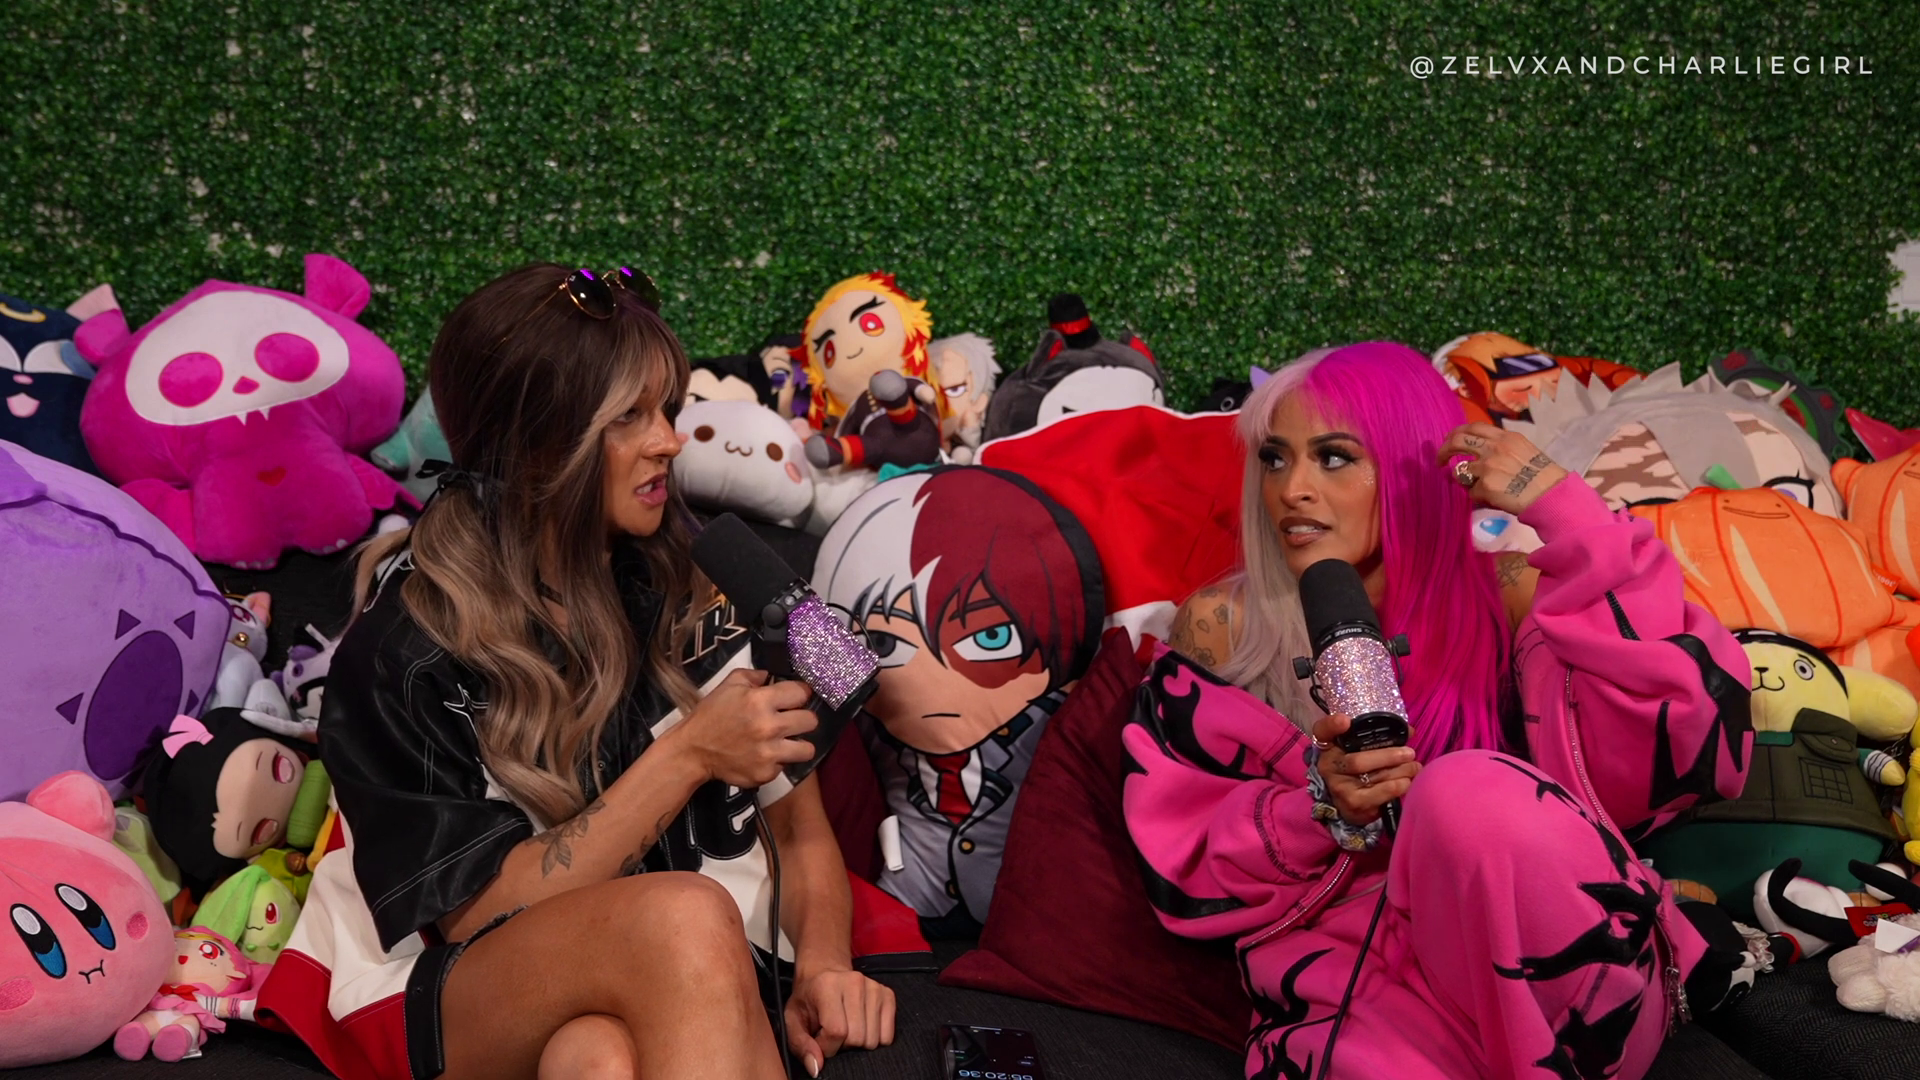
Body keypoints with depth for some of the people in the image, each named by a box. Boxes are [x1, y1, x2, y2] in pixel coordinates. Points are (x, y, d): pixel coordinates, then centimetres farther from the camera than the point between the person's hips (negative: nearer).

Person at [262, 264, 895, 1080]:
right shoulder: (406, 647, -7)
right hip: (464, 1004, -1)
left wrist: (823, 959, -14)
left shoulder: (703, 591, 2)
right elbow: (480, 914, -11)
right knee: (688, 920, -33)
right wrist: (688, 755, -19)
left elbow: (800, 827, 7)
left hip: (689, 997, 1)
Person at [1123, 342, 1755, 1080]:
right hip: (1358, 989, -2)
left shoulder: (1502, 599, 1)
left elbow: (1679, 746, -13)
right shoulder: (1220, 629, 2)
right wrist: (1321, 807, -18)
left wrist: (1569, 518, -15)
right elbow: (1190, 875, 2)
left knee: (1468, 795, -29)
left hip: (1560, 983, 2)